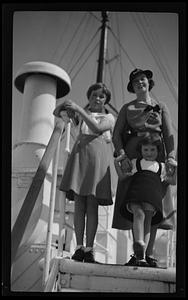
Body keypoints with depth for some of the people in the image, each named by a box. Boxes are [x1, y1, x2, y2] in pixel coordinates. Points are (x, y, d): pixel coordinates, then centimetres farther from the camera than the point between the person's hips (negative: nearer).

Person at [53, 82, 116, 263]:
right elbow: (56, 113, 16)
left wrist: (78, 109, -14)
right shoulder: (82, 113, 23)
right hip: (79, 154, 2)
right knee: (79, 203, -7)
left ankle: (89, 249, -11)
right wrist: (64, 106, -7)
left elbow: (97, 128, -7)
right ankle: (79, 247, -8)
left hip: (98, 158, -2)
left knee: (92, 205, -9)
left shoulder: (109, 118, 15)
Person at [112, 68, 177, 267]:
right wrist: (122, 156, -12)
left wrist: (171, 157, -13)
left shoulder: (161, 107, 14)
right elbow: (116, 135, 5)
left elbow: (169, 134, 4)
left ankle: (149, 254, 3)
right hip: (132, 156, 0)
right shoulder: (126, 108, 14)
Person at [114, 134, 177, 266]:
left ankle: (142, 255, -24)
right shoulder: (135, 162, 30)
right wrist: (117, 163, 19)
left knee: (147, 218, -19)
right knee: (138, 213, -30)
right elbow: (122, 176, 30)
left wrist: (175, 168, 22)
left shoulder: (162, 166, 32)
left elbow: (173, 181, 37)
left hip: (153, 194, 1)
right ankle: (139, 244, -48)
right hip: (135, 191, -1)